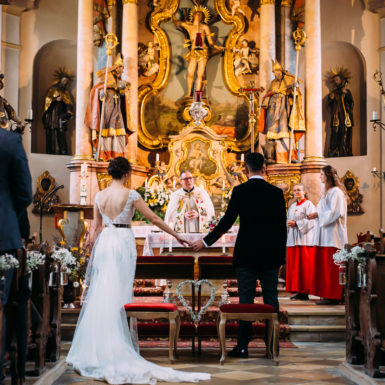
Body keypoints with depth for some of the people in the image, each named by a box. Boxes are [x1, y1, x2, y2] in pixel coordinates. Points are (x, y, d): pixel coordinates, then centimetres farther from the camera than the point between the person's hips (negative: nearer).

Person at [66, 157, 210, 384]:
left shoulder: (100, 196, 6)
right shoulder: (130, 195, -8)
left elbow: (97, 226, 12)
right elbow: (154, 218, -5)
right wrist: (176, 235, 3)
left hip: (104, 243, 5)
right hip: (123, 244, -5)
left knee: (101, 294, 10)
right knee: (119, 295, 0)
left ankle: (97, 347, 16)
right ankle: (116, 346, 4)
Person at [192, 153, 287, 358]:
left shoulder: (240, 191, -6)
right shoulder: (276, 192, 3)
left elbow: (227, 221, -7)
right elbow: (282, 226, 5)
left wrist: (205, 241, 3)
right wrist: (281, 255, 13)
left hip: (246, 254, -2)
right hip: (271, 254, 3)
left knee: (246, 299, 1)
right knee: (271, 299, 9)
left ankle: (243, 346, 4)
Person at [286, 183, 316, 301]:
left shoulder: (308, 204, 0)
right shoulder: (292, 207, 21)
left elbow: (311, 221, -11)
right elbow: (288, 221, 22)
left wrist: (296, 223, -15)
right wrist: (289, 224, 1)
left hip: (304, 239, -7)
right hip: (293, 240, 7)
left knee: (304, 266, -8)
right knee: (294, 265, 2)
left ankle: (305, 292, -6)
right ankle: (298, 291, 5)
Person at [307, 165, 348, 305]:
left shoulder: (336, 192, -10)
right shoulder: (327, 192, 20)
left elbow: (335, 213, -18)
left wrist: (318, 214, -12)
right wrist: (316, 215, 10)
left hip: (332, 235, -10)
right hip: (324, 235, 10)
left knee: (330, 266, -9)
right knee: (323, 266, 8)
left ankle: (332, 297, -6)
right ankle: (327, 295, 11)